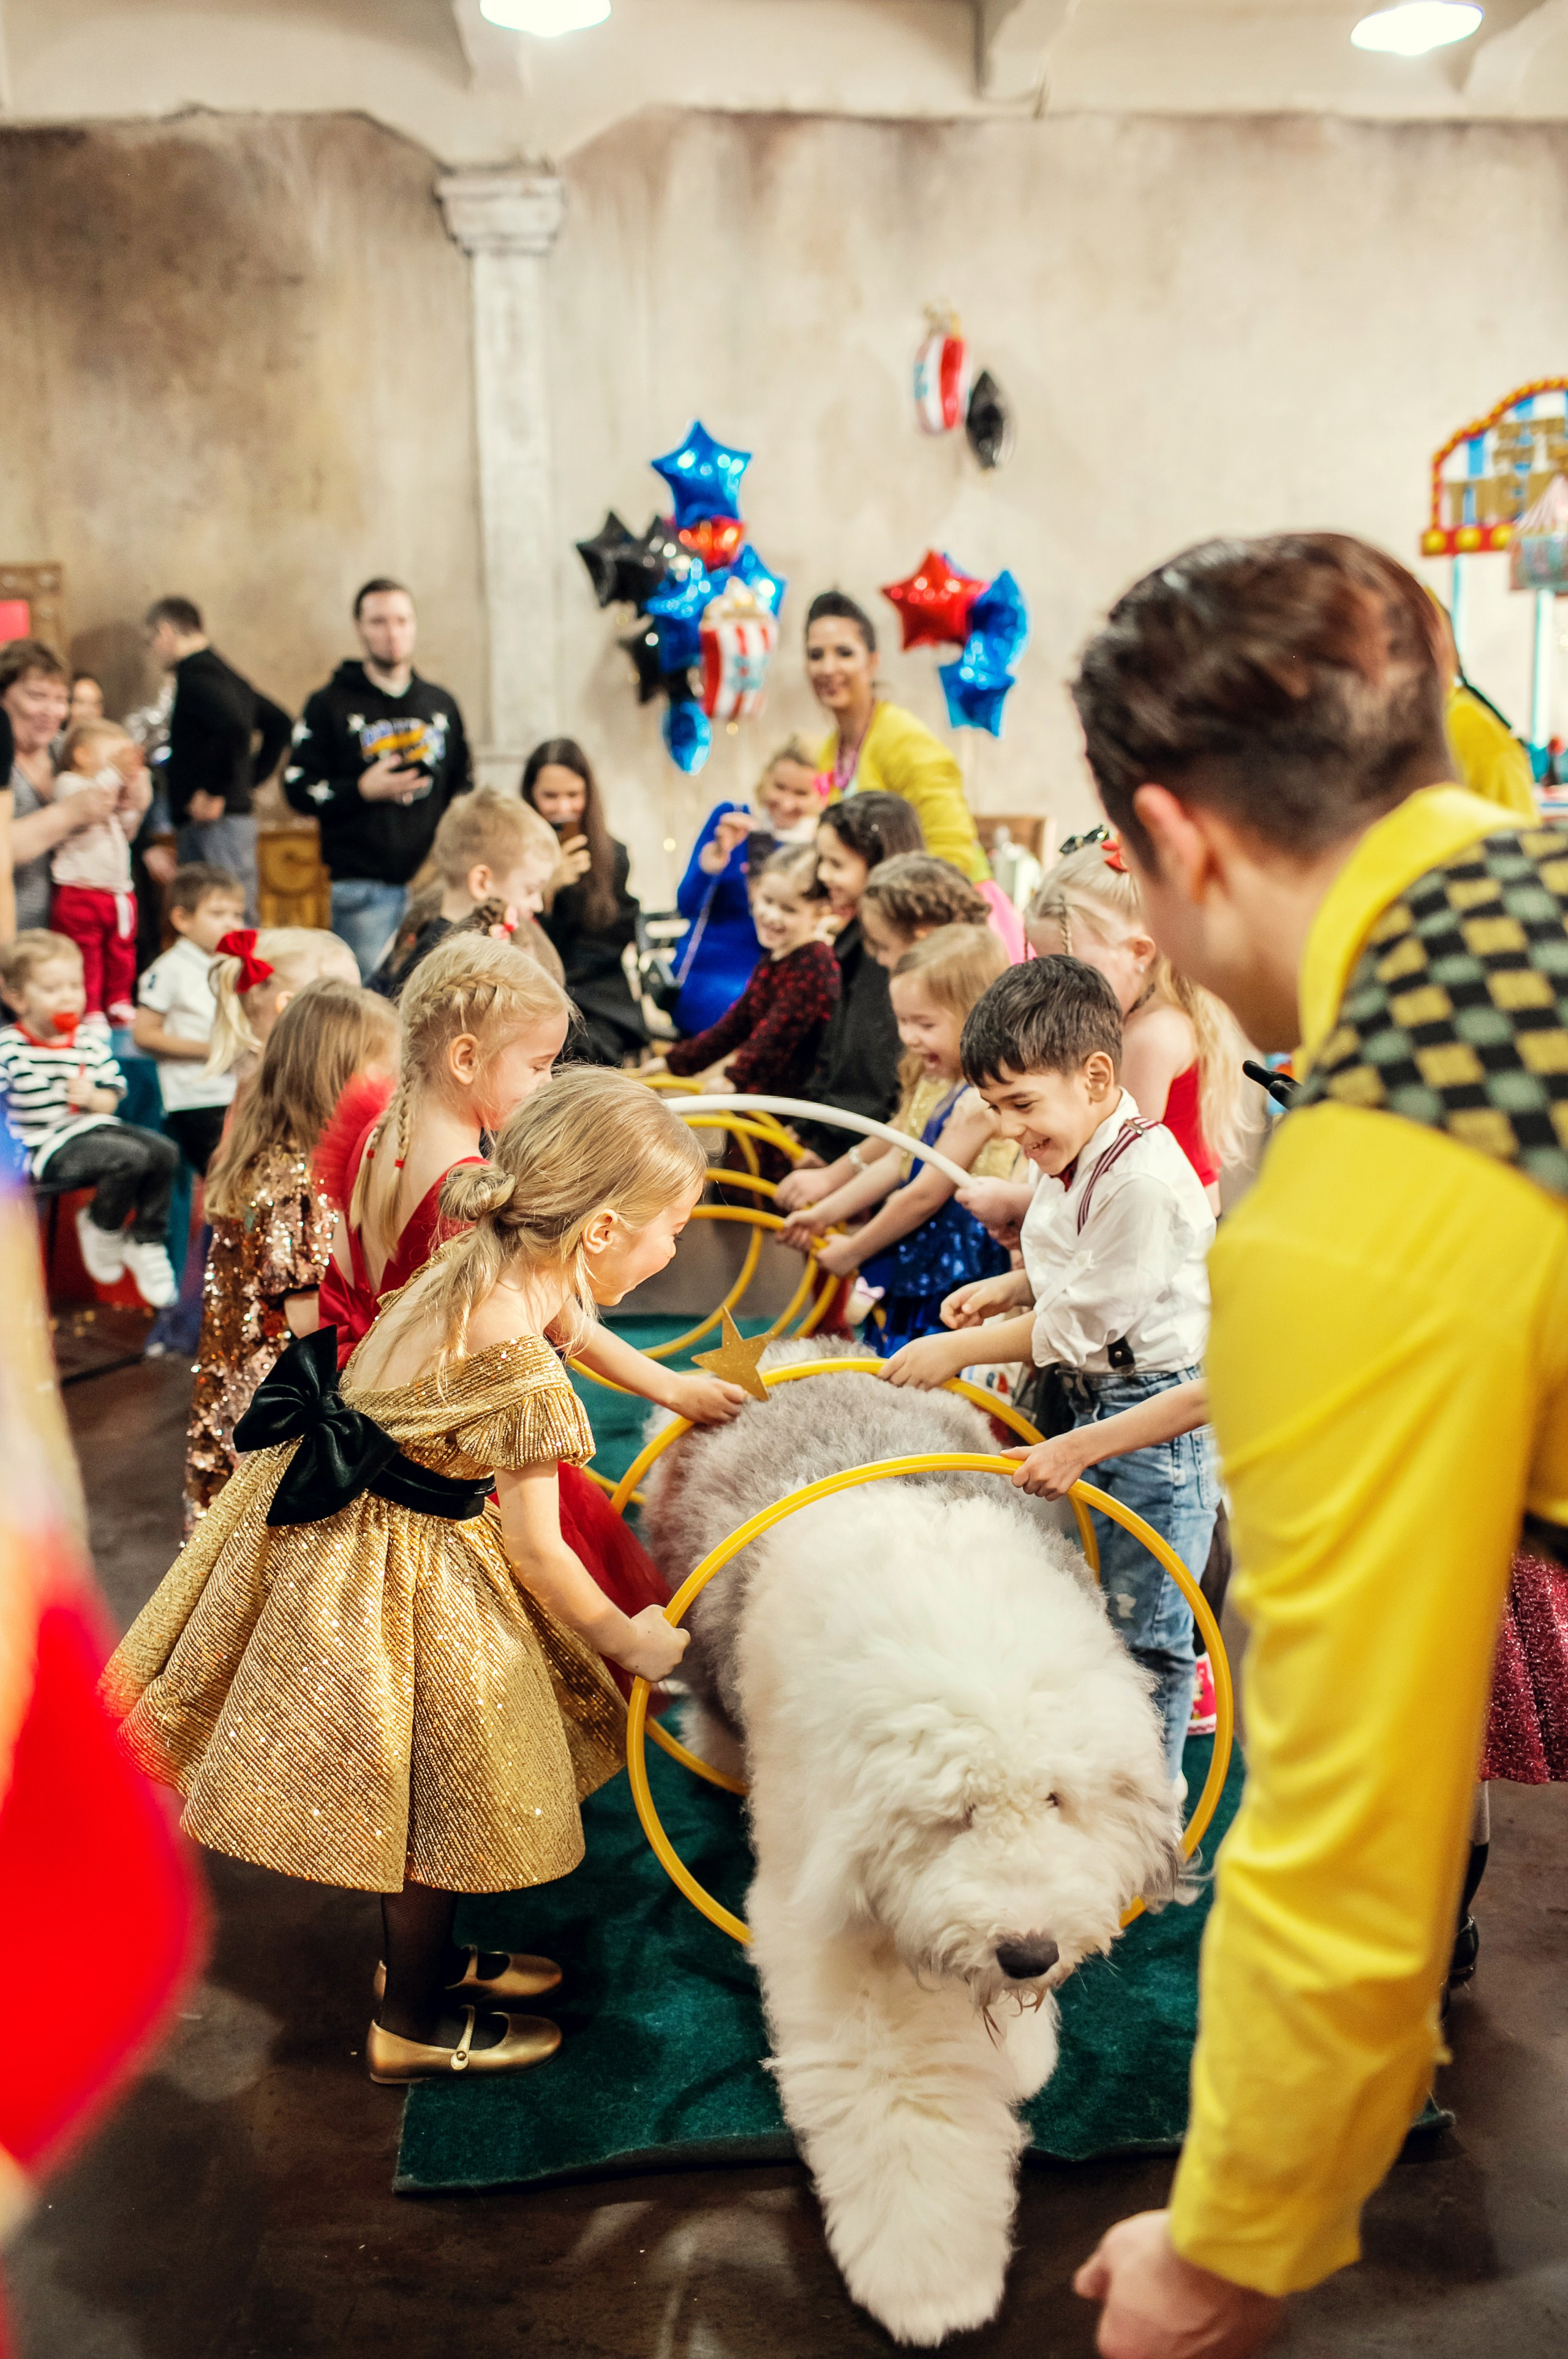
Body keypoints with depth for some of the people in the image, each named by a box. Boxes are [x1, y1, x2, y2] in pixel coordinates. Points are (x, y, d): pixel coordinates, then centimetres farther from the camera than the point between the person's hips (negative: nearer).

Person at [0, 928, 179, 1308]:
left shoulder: (91, 1041, 7)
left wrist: (92, 1098, -9)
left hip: (93, 1126, 6)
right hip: (47, 1147, -6)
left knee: (164, 1151, -15)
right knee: (130, 1157, -28)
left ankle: (146, 1242, 2)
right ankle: (102, 1228, 0)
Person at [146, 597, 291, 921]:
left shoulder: (195, 676, -11)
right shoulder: (225, 673, 19)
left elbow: (235, 729, -28)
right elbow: (279, 724, 26)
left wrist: (218, 794, -21)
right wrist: (252, 778, 21)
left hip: (213, 823, -10)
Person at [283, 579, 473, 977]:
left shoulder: (441, 704, 17)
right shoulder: (330, 705, 4)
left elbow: (463, 781, 25)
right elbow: (298, 788, -1)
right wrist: (363, 789, -14)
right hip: (363, 885, -4)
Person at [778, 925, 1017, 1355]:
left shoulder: (978, 1101, -21)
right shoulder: (935, 1084, 10)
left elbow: (924, 1195, -19)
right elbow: (895, 1164, 18)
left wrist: (852, 1251, -7)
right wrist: (823, 1213, 17)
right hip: (912, 1270, 10)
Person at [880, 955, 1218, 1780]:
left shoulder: (1145, 1178, -25)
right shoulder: (1068, 1157, 5)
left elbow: (1084, 1321, -21)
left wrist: (958, 1352, -12)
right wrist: (1009, 1287, 4)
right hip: (1094, 1403, 10)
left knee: (1143, 1632, -2)